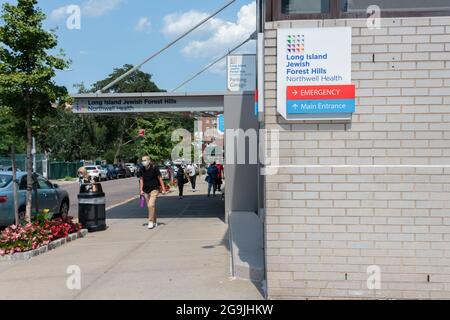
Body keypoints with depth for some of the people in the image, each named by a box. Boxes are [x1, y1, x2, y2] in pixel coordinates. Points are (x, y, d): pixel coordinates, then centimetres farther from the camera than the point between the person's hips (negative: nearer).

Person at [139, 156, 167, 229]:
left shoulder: (154, 168, -10)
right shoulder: (142, 169, 2)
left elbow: (160, 178, -6)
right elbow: (141, 179, 11)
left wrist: (163, 189, -7)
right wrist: (141, 190, 4)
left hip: (154, 189, -5)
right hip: (146, 191, 5)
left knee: (151, 205, -18)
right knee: (150, 206, 9)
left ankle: (151, 221, -10)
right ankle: (155, 221, 22)